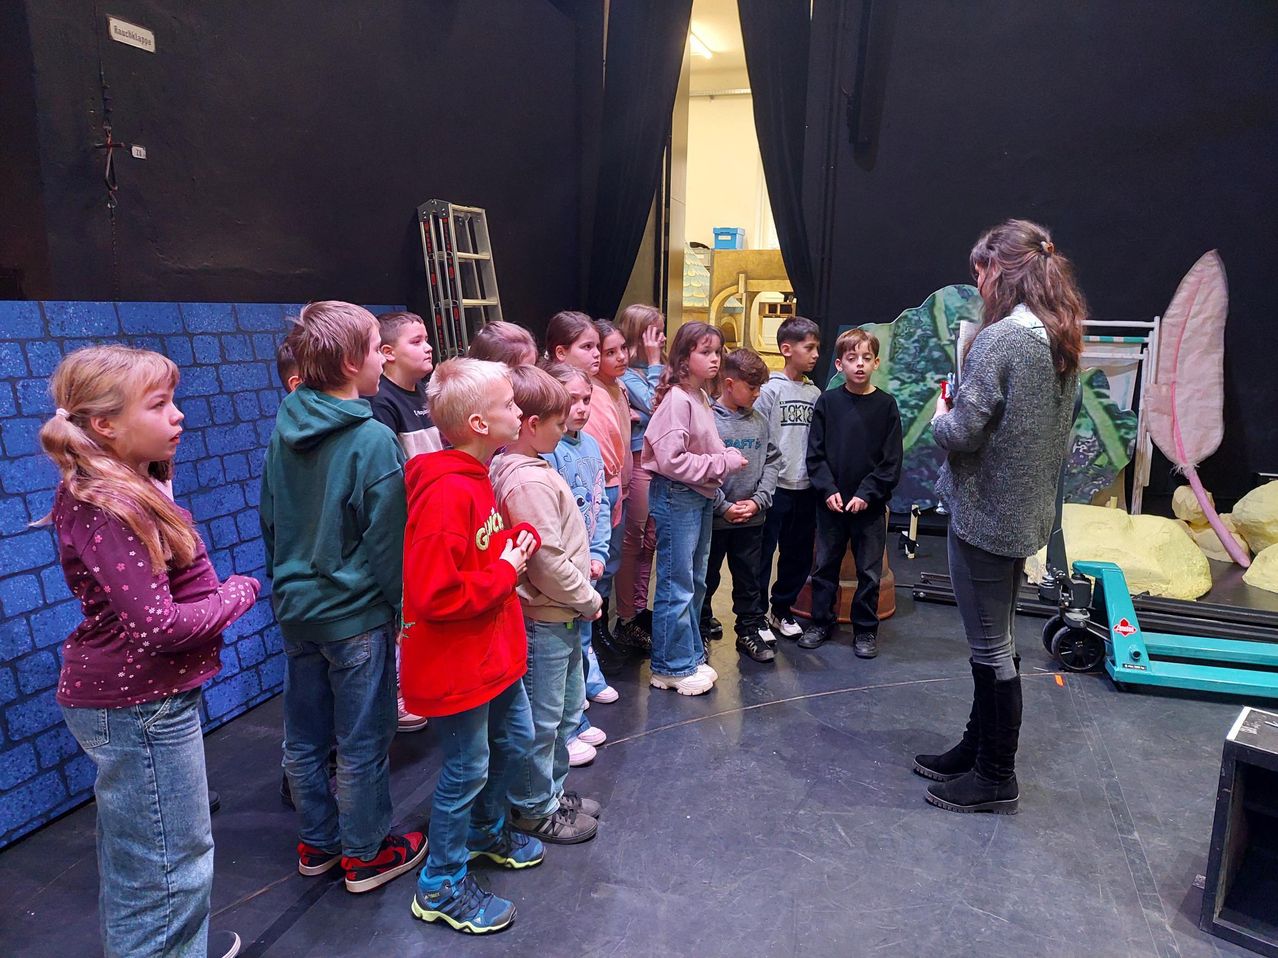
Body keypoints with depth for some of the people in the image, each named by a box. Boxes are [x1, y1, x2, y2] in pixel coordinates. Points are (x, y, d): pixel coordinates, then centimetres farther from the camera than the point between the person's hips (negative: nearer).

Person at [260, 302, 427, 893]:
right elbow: (387, 539, -16)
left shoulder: (284, 430, 2)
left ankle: (317, 843, 35)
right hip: (356, 612, -7)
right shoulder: (373, 441, -20)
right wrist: (401, 605, -4)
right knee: (362, 742, 8)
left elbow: (269, 520, 11)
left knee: (303, 737, 17)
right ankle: (364, 855, 24)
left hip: (295, 608, 7)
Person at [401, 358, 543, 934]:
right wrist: (506, 573, -21)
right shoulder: (445, 495, -28)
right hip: (456, 665, -10)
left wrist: (521, 542, -1)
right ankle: (441, 889, 28)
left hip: (494, 651, 10)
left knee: (515, 740, 23)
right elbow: (434, 595, -32)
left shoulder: (479, 477, 4)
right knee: (467, 769, 6)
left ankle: (488, 830, 49)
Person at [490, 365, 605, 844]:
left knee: (566, 708, 23)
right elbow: (548, 562, -25)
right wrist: (588, 600, -12)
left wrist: (584, 563, 9)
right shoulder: (529, 481, -25)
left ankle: (551, 790, 38)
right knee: (542, 718, 7)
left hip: (558, 615, 10)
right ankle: (535, 809, 24)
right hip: (545, 618, -10)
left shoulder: (520, 468, 7)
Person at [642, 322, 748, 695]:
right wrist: (722, 464, -18)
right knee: (676, 586, 0)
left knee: (696, 582, 18)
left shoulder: (701, 398, 11)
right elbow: (671, 460, -24)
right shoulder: (676, 400, -18)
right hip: (676, 497, -10)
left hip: (702, 496, 10)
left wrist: (727, 457, 0)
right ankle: (672, 667, 13)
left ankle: (690, 655, 31)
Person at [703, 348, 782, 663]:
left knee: (749, 579, 14)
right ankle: (698, 633, 25)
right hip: (712, 518, -4)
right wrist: (723, 507, -15)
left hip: (752, 519, 4)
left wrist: (758, 500, -7)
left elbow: (772, 462, 6)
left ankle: (751, 631, 29)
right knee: (706, 580, 10)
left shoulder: (759, 422, 4)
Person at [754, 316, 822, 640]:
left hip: (805, 488, 6)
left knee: (799, 555, 13)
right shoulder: (771, 389, -7)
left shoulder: (815, 393, 9)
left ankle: (781, 609, 30)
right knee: (762, 553, 2)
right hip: (775, 487, -6)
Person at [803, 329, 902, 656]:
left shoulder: (886, 404, -3)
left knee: (869, 571, 8)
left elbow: (892, 460, -4)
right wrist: (828, 490, -11)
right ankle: (821, 621, 26)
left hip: (870, 504, -1)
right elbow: (815, 453, -1)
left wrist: (868, 493, -13)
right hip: (831, 502, 1)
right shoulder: (827, 401, 0)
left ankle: (866, 629, 22)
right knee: (825, 565, 11)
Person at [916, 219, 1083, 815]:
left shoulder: (999, 340, -20)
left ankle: (996, 778, 18)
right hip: (1029, 513, 9)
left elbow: (961, 432, -22)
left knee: (991, 648, 3)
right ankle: (980, 747, 34)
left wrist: (941, 416, -1)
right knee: (995, 639, 19)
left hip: (986, 513, -9)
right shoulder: (1060, 339, 8)